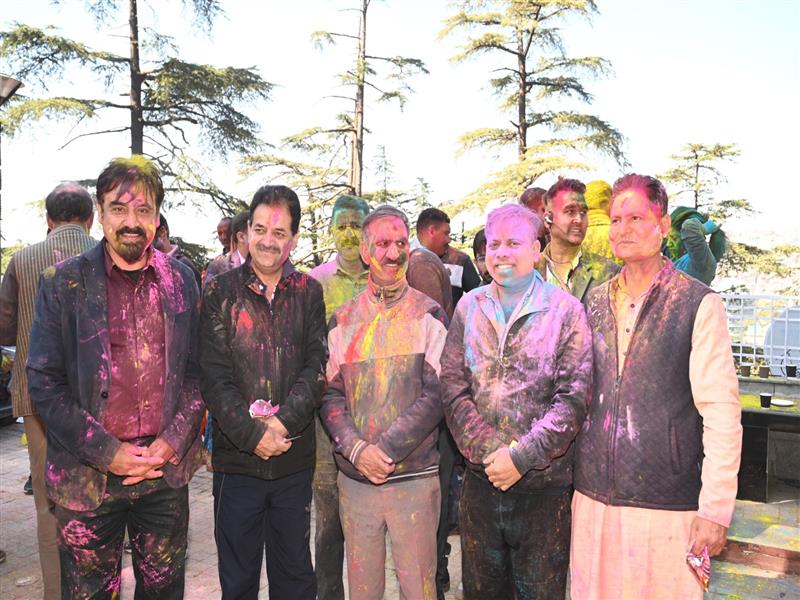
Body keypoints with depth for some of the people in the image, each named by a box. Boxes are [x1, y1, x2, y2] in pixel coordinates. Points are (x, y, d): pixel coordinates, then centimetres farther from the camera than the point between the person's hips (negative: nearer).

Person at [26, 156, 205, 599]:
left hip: (167, 472, 2)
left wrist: (171, 442, -8)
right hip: (88, 476, -1)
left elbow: (195, 372, 5)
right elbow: (43, 383, -5)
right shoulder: (63, 283, -4)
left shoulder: (181, 281, 3)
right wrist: (108, 452, -12)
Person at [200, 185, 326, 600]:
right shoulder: (220, 293, -1)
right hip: (237, 457, -1)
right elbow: (213, 377, -7)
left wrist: (283, 421, -16)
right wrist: (254, 434, -15)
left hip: (295, 457, 1)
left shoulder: (309, 293, 3)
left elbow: (318, 367, -3)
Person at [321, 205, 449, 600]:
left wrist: (386, 450, -14)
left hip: (414, 477, -2)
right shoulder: (343, 319, 7)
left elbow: (436, 394, -7)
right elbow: (330, 394, 3)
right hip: (354, 477, 3)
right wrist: (356, 450, -12)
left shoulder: (428, 314, -1)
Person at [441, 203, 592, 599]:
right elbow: (452, 386, 0)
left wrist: (521, 456, -15)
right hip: (480, 481, 3)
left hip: (544, 484, -2)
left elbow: (573, 398, -10)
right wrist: (488, 450, -10)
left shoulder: (566, 311, -4)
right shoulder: (469, 307, 5)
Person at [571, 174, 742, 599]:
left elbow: (722, 415, -10)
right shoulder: (595, 302, 6)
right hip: (592, 499, 4)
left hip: (668, 507, -4)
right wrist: (572, 477, 12)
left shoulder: (699, 305, -8)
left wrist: (715, 509, -13)